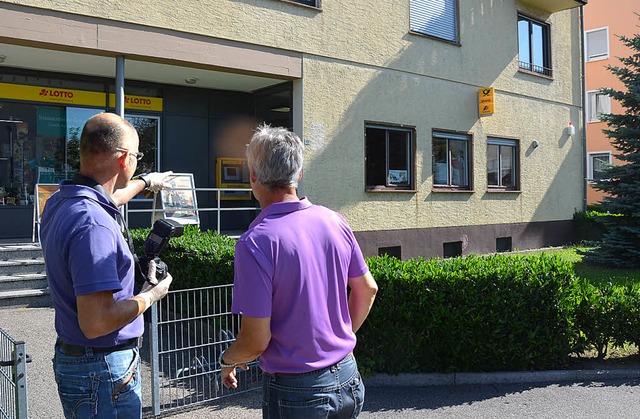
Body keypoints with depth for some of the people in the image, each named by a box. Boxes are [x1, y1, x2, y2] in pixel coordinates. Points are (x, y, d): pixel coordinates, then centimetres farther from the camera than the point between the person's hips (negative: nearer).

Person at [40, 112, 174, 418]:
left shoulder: (59, 202, 1)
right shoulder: (93, 225, -29)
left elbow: (106, 197, 25)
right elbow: (96, 322, -32)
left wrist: (146, 182, 41)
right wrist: (149, 296, -16)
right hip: (103, 371, -9)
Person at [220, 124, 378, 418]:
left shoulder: (256, 242, -22)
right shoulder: (334, 221, -4)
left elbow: (255, 341, -20)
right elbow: (367, 289, 8)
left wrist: (227, 360, 2)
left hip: (295, 392, -5)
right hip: (347, 378, 5)